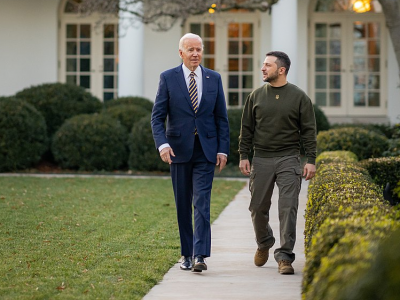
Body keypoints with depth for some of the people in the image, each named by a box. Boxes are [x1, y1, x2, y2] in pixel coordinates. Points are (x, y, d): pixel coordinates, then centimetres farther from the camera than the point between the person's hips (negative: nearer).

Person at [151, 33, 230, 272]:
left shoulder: (214, 78, 6)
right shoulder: (168, 78, 0)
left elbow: (222, 117, 8)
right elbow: (157, 116, -2)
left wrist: (223, 149, 1)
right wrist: (162, 144, -18)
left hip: (206, 150, 0)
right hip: (179, 150, 0)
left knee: (202, 203, -10)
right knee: (183, 205, 7)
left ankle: (200, 255, -15)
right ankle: (187, 254, 17)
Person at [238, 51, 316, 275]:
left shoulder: (299, 97, 1)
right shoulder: (256, 96, 8)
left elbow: (309, 131, 1)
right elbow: (247, 129, 11)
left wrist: (311, 160, -5)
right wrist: (244, 156, 4)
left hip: (288, 160, -3)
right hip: (261, 160, 3)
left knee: (288, 208, -8)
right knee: (258, 208, 7)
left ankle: (285, 257, -4)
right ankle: (264, 243, 34)